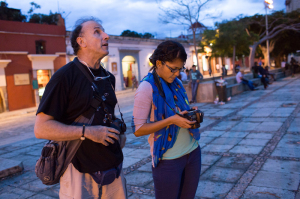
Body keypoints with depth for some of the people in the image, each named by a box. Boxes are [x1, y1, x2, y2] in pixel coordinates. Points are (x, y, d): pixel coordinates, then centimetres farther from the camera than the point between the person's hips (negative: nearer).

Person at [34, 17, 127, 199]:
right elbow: (41, 128, -16)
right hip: (80, 173, -6)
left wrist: (119, 133, 5)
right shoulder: (64, 76, -13)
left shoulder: (109, 78, 10)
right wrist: (87, 132, -22)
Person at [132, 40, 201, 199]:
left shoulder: (177, 83, 6)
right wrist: (171, 120, -25)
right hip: (168, 160, -6)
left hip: (193, 152, 7)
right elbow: (137, 129, -17)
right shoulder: (147, 87, -15)